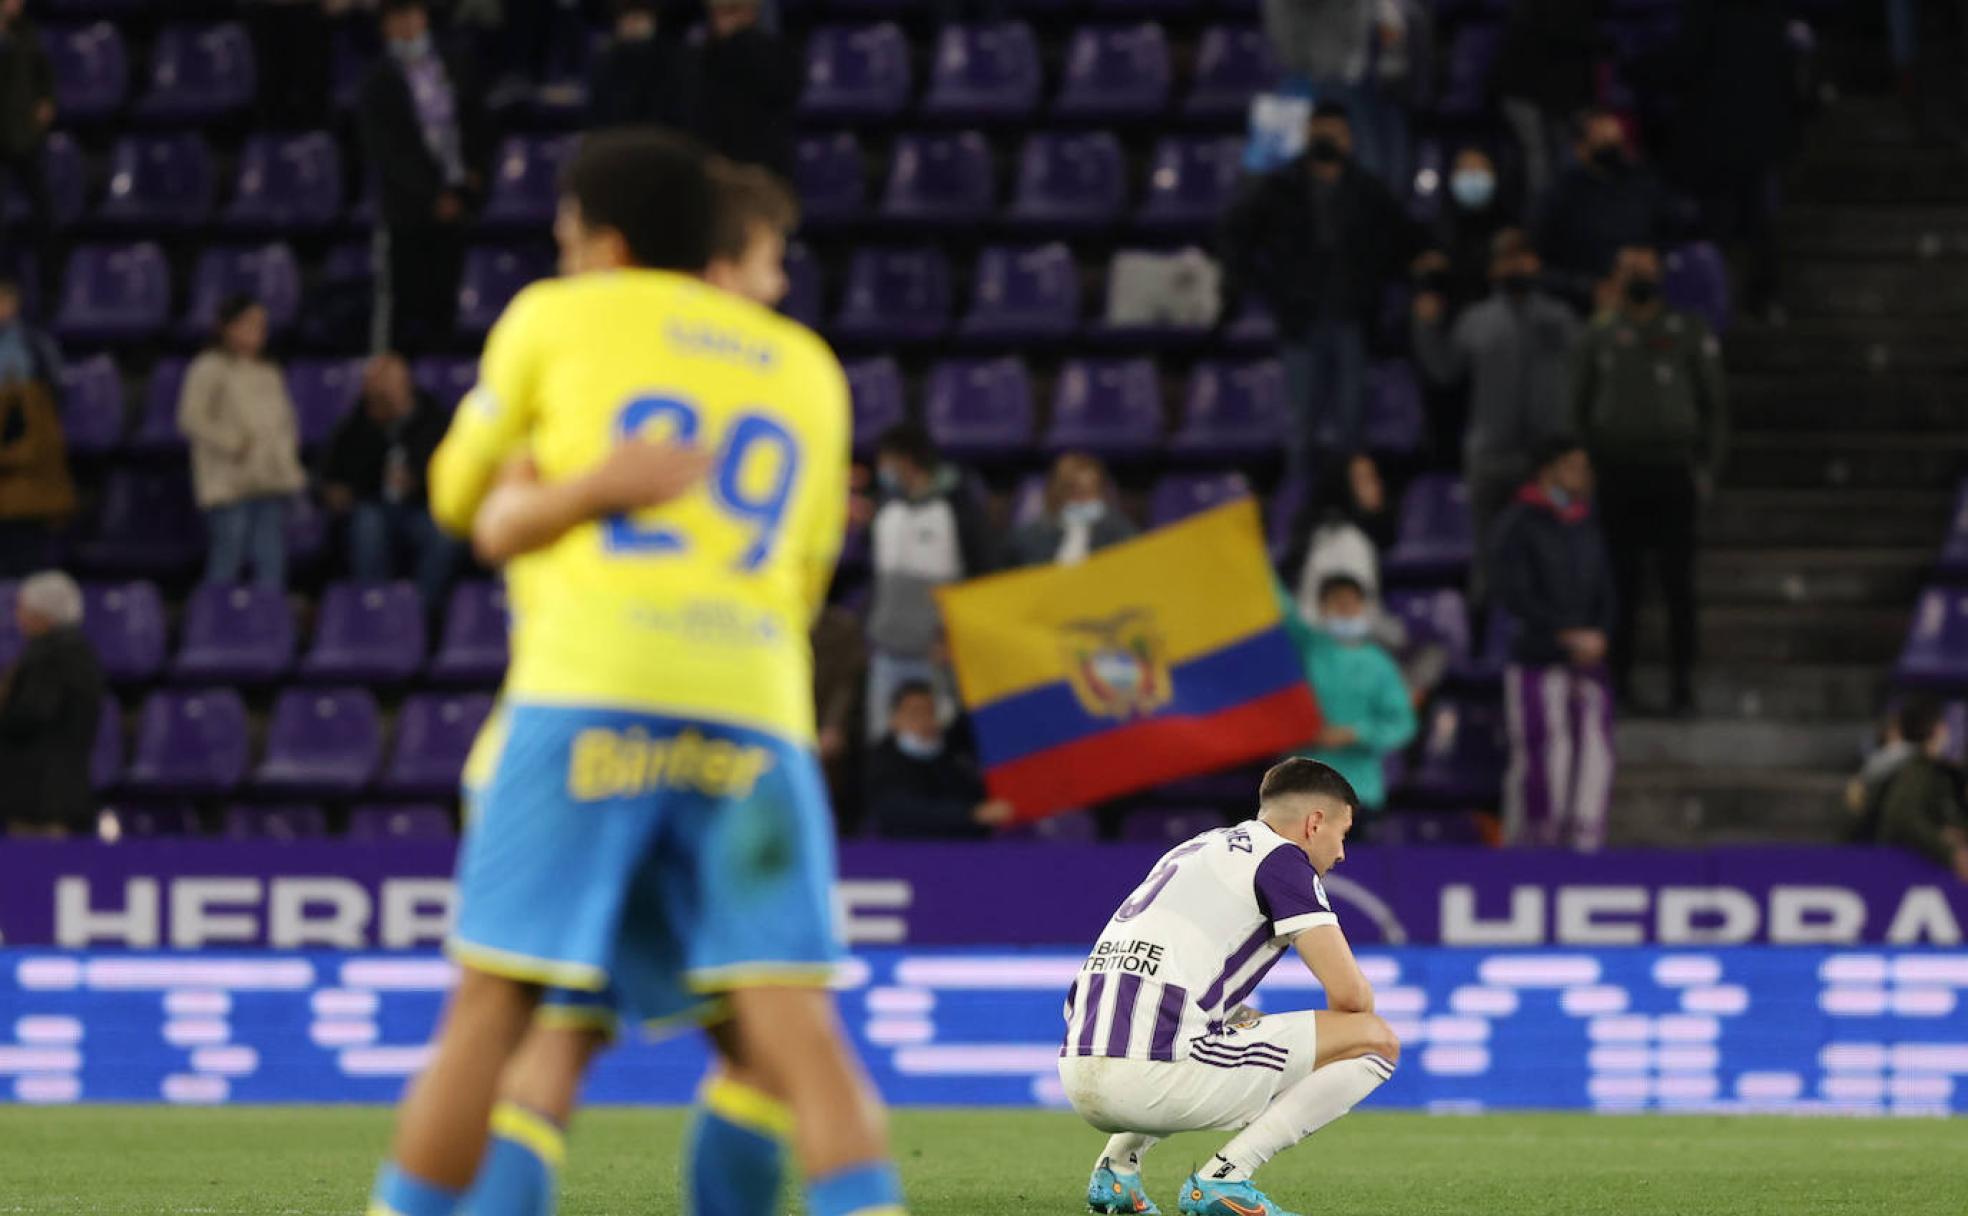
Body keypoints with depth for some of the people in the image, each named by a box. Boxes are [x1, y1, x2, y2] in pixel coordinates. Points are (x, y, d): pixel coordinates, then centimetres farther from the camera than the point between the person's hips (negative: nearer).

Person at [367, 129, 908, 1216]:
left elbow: (460, 496, 28)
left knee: (491, 1006, -1)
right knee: (786, 1025, -4)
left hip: (588, 687, -2)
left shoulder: (557, 319, 16)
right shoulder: (811, 370, 25)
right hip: (753, 705, 2)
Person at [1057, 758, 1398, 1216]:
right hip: (1152, 1078, -9)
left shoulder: (1193, 851, 27)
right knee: (1376, 1040, 1)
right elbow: (1349, 992, -4)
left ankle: (1118, 1165, 20)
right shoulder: (1280, 856, 1)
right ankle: (1223, 1177, -6)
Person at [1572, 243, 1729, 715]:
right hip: (1616, 472, 2)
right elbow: (1578, 405, 13)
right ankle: (1619, 680, 9)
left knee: (1678, 584, -4)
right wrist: (1584, 464, 5)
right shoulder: (1599, 335, 9)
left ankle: (1683, 685, -1)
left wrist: (1707, 466, -1)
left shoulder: (1689, 332, 4)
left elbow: (1714, 403, 7)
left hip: (1672, 471, -2)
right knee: (1620, 584, 2)